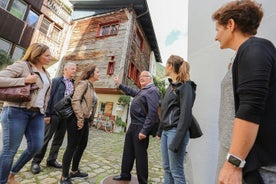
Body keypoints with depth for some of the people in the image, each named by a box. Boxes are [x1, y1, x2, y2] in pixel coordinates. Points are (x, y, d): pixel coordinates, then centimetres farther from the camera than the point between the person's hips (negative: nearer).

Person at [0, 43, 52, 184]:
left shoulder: (46, 74, 17)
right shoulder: (22, 65, -2)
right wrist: (24, 80, -17)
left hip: (37, 114, 6)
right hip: (16, 111, -6)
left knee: (36, 146, 2)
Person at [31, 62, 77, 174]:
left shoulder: (74, 84, 10)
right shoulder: (56, 81, -1)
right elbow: (49, 97, -6)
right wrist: (47, 113, -11)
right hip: (55, 113, -4)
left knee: (59, 139, 12)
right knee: (46, 138, 4)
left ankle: (51, 160, 27)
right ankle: (36, 161, 21)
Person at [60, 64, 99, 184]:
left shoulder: (91, 87, 17)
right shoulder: (84, 83, -10)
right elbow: (75, 100, -21)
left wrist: (90, 120, 16)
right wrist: (80, 118, -21)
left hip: (85, 120, 9)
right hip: (77, 120, -9)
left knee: (82, 145, 17)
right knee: (71, 147, 1)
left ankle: (74, 171, 35)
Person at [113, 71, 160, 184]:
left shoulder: (153, 90, -14)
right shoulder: (142, 90, 15)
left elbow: (152, 112, -23)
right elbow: (131, 92, 35)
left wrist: (144, 130, -25)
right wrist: (119, 85, 30)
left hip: (141, 127, -9)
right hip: (133, 125, 9)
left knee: (140, 155, 4)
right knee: (128, 151, 20)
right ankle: (125, 174, 39)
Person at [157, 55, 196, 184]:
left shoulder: (185, 86, -9)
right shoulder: (171, 86, 15)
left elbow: (186, 114, -17)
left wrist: (177, 140, -20)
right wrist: (160, 131, 17)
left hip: (175, 131, -8)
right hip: (166, 131, 8)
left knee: (176, 172, 4)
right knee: (167, 169, 16)